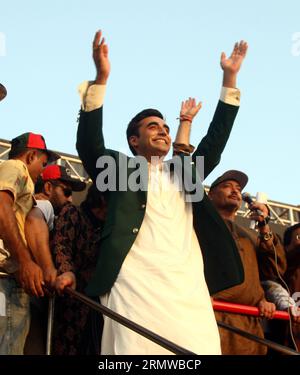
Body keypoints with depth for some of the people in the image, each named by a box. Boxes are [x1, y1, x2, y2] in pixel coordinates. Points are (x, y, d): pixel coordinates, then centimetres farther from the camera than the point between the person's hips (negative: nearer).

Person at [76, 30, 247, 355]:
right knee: (136, 349, -17)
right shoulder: (120, 169, 18)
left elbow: (215, 142, 26)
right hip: (134, 286, -3)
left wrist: (230, 78, 23)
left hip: (188, 289, 4)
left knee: (200, 349, -14)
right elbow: (89, 146, 3)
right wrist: (101, 78, -6)